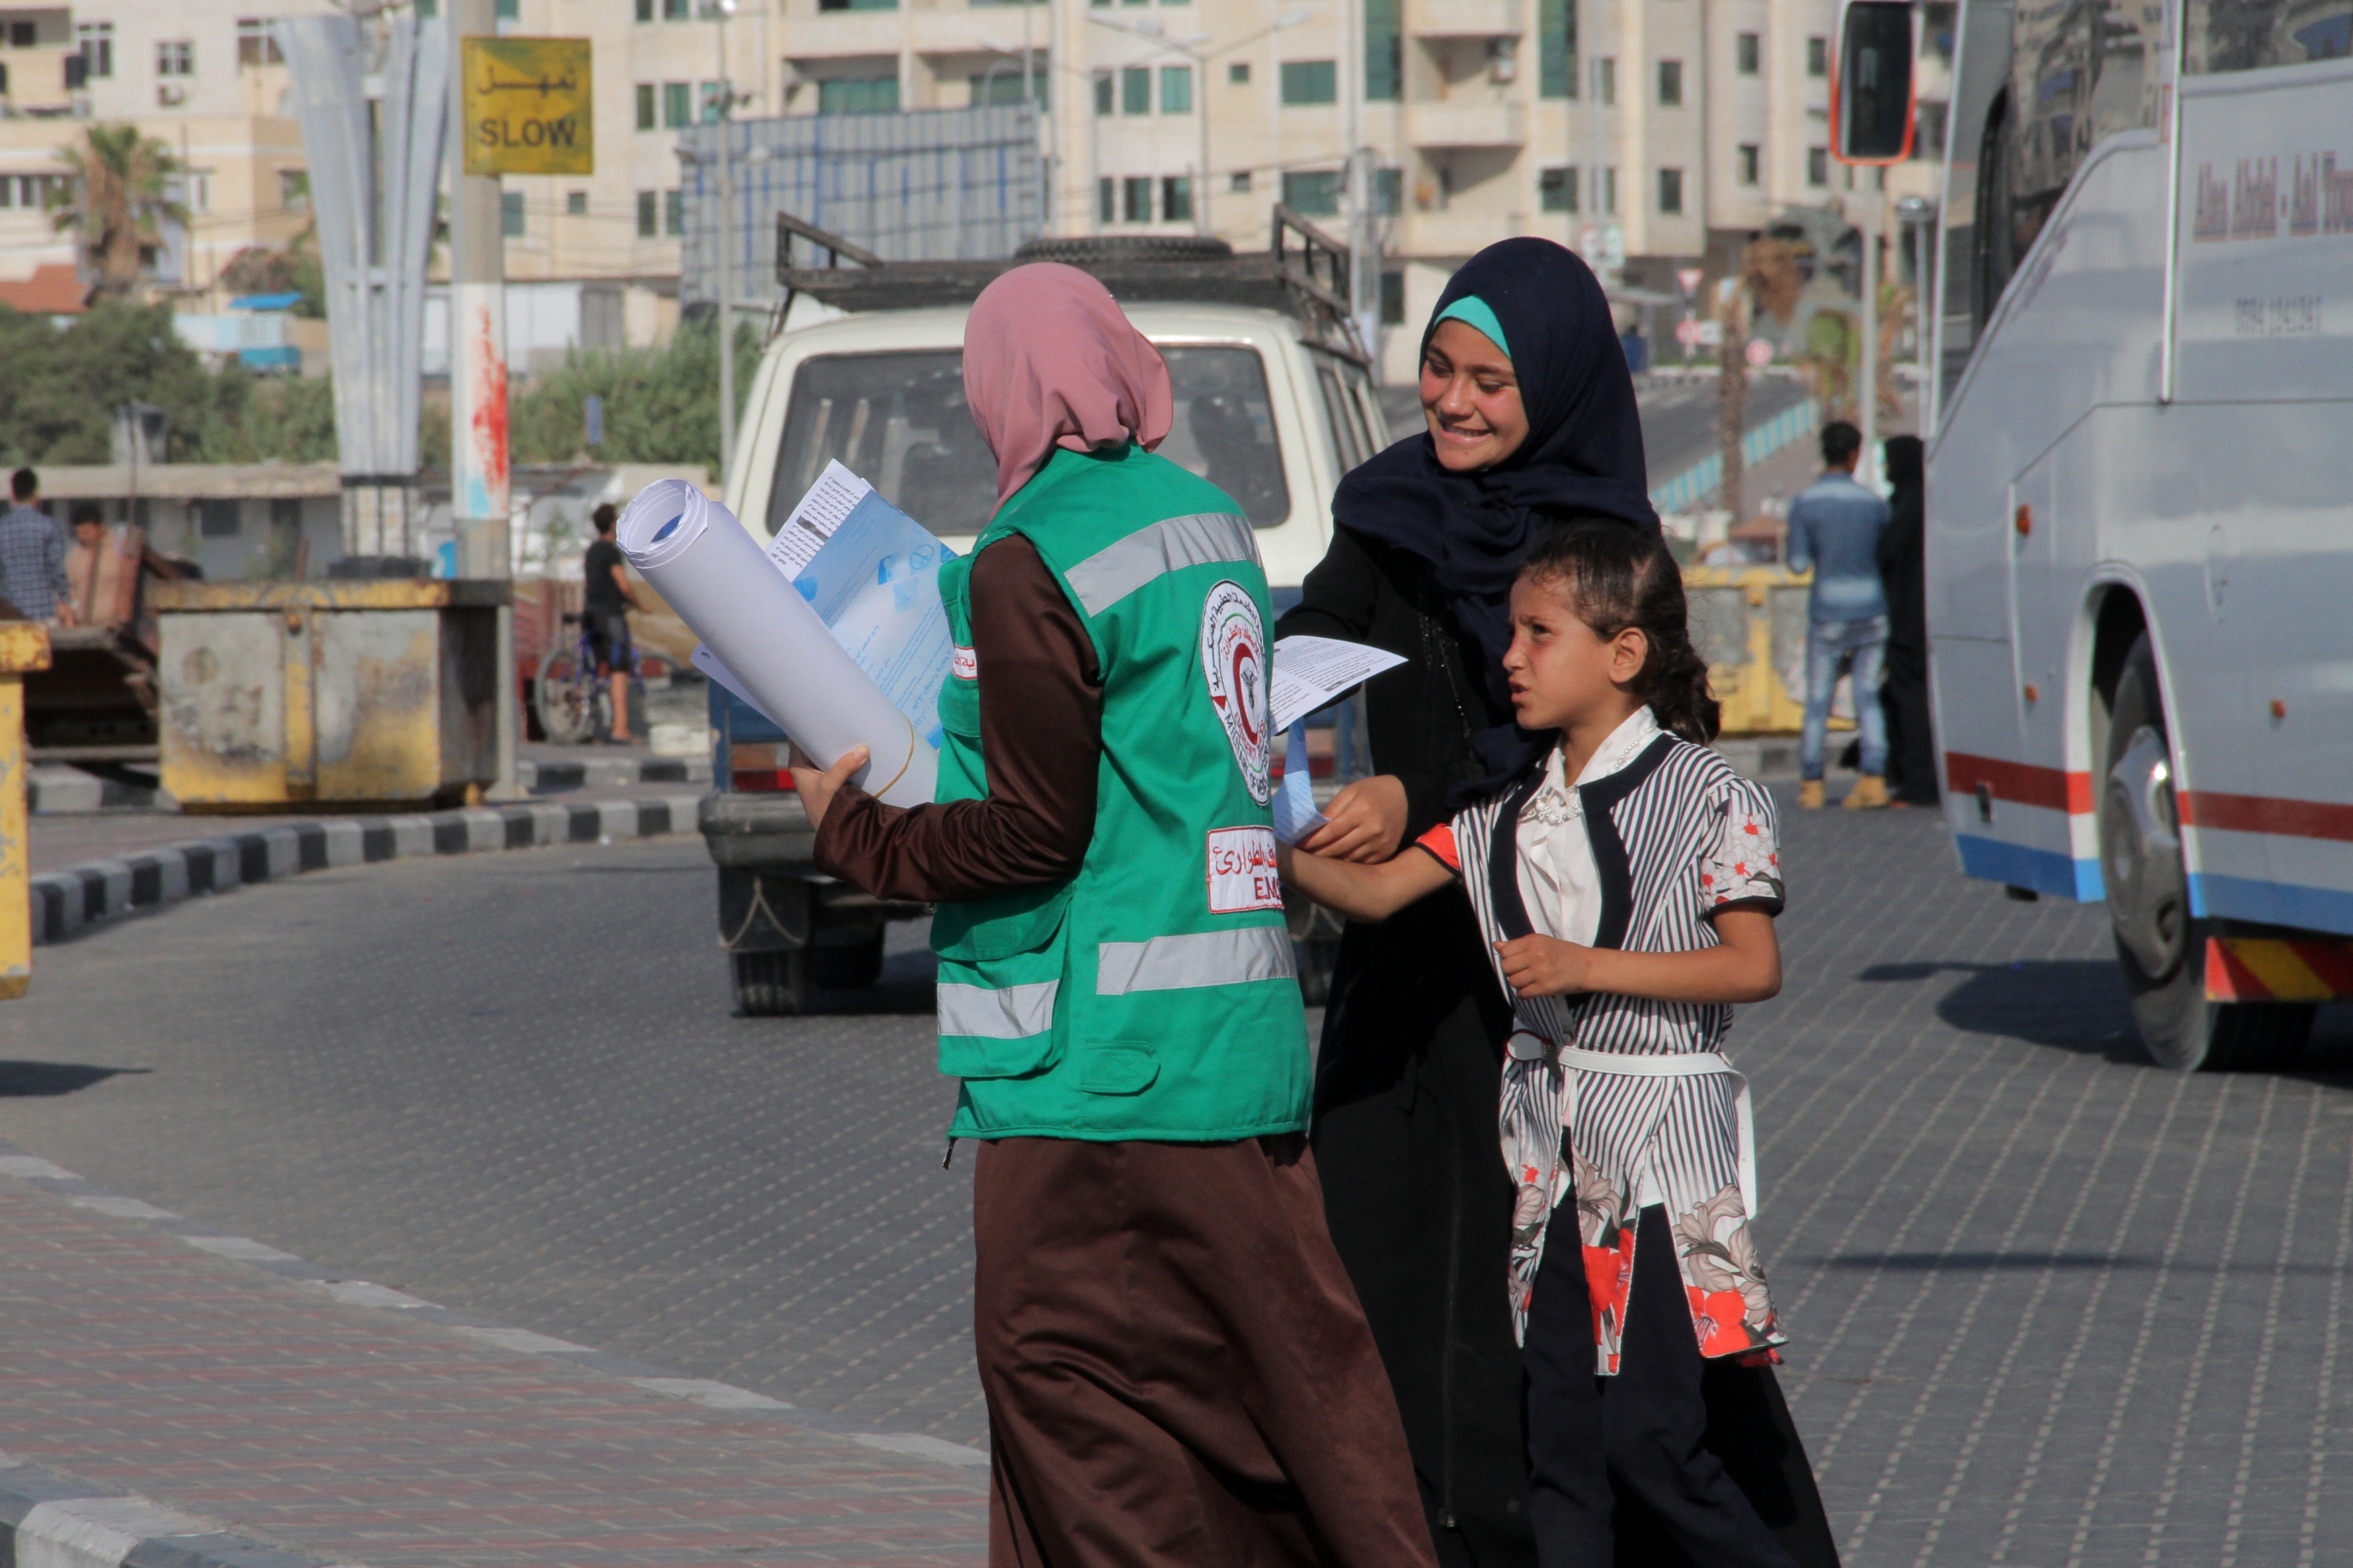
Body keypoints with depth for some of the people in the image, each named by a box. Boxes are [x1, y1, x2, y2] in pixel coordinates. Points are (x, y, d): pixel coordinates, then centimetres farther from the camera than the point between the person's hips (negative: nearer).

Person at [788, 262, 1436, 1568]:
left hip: (1095, 1067, -8)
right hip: (1244, 1034, 8)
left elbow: (1034, 834, -15)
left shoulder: (1030, 564, -14)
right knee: (1287, 1377, 13)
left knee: (1065, 1398, -2)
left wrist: (858, 831, -1)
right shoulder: (1208, 520, 11)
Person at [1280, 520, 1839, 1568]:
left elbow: (1754, 968, -13)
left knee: (1649, 1438, -8)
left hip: (1664, 1137, -6)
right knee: (1559, 1438, 4)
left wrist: (1586, 967, -19)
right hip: (1553, 1146, 6)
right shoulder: (1509, 809, 9)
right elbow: (1377, 891, 3)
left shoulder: (1704, 793, -8)